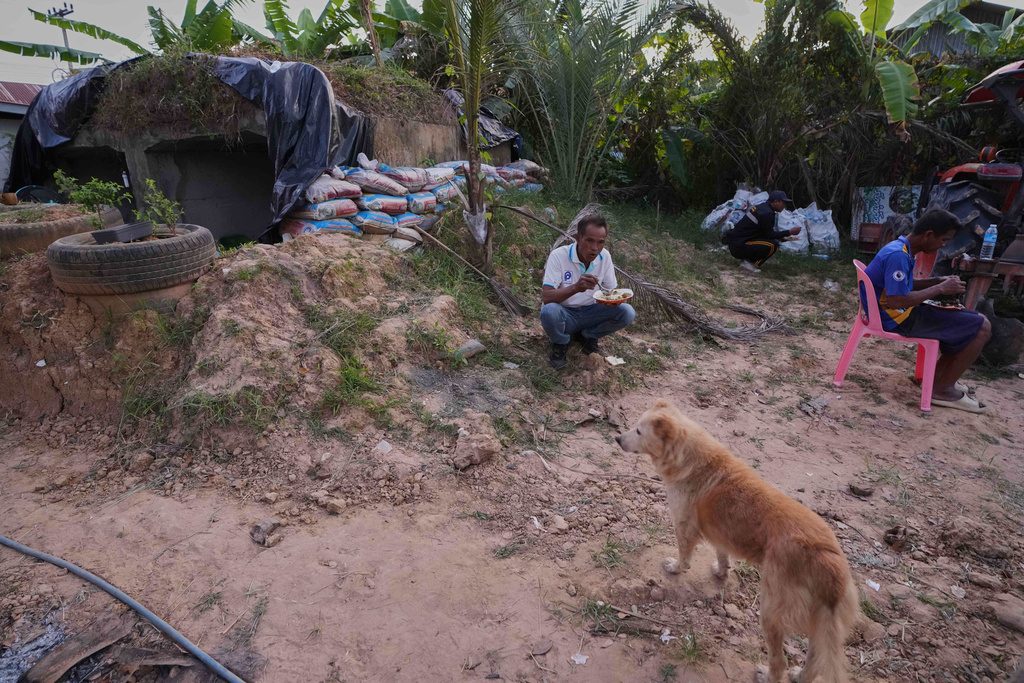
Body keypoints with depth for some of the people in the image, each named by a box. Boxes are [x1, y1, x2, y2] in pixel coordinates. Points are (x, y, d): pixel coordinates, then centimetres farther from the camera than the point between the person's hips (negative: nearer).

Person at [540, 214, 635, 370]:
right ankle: (560, 345, -2)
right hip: (565, 314, -4)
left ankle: (586, 336, 8)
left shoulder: (604, 256, -7)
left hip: (590, 313, 4)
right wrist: (575, 288, -45)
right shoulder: (558, 256, -20)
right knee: (549, 311, -38)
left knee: (627, 312, -19)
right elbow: (546, 297, -28)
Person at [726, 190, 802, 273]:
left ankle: (745, 259, 9)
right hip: (738, 247, -10)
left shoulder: (761, 207, 15)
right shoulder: (767, 214, -15)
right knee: (773, 245, -16)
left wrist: (782, 236, 17)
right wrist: (790, 232, -4)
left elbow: (766, 232, 23)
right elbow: (769, 235, -10)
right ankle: (749, 263, -9)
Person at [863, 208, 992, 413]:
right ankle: (943, 389, 3)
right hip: (897, 319, -10)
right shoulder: (898, 256, -23)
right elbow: (895, 300, -29)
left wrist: (939, 281, 7)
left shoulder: (900, 249, 9)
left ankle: (940, 375, 26)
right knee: (982, 328, -6)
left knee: (974, 320, 20)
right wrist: (939, 289, -17)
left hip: (900, 313, 10)